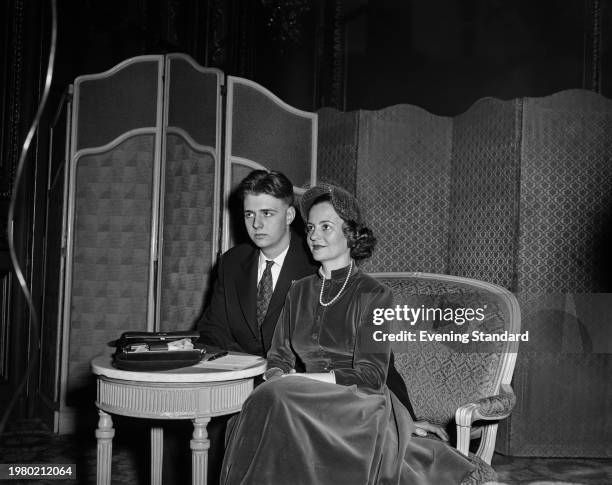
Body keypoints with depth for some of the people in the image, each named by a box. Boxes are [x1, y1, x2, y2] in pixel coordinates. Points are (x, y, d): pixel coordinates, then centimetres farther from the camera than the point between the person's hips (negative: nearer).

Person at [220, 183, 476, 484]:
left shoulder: (375, 296, -4)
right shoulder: (299, 292, 14)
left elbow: (369, 376, -11)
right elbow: (279, 357, 12)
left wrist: (295, 380, -16)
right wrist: (276, 378, -13)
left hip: (360, 408, -4)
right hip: (311, 403, 4)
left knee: (276, 400, -31)